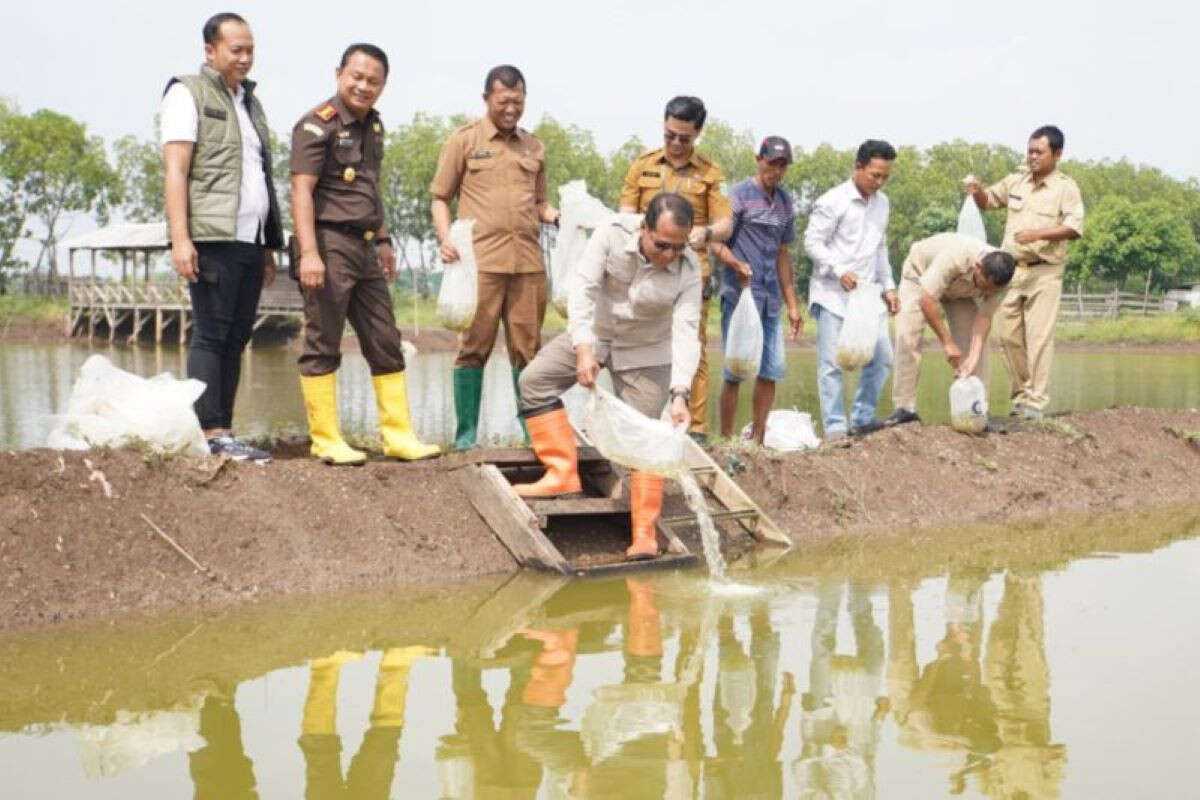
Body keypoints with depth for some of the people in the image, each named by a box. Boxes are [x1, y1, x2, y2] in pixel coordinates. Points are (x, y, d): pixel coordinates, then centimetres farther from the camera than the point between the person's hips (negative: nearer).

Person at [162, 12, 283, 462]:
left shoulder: (249, 101, 24)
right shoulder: (187, 94, 1)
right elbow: (175, 170, -8)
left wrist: (270, 245, 20)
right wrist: (180, 239, -17)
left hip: (249, 242, 7)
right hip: (212, 239, -7)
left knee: (236, 339, 6)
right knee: (211, 335, -8)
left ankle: (223, 433, 9)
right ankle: (211, 433, -8)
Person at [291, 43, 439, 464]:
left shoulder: (372, 125, 16)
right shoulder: (317, 124, -9)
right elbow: (302, 190, -16)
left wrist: (383, 240, 24)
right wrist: (308, 252, -24)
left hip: (363, 248, 8)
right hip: (329, 244, -8)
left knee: (386, 345, 9)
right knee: (323, 346, -2)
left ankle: (398, 435, 16)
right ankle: (326, 441, 4)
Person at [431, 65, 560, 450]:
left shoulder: (533, 147, 18)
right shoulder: (464, 140, 6)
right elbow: (440, 198, 6)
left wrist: (558, 216, 4)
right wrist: (446, 239, -10)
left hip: (529, 262, 4)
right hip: (480, 260, -4)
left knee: (527, 349, 6)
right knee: (474, 347, -2)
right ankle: (466, 433, 4)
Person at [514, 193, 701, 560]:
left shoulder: (688, 269, -26)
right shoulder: (612, 235, -26)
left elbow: (686, 332, -31)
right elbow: (583, 289, -29)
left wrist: (680, 393, -43)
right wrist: (583, 349, -41)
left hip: (646, 352, -2)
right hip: (594, 334, 2)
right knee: (534, 379, -11)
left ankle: (644, 534, -6)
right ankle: (563, 473, -11)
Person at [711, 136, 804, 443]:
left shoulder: (785, 201, 16)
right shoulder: (739, 195, -4)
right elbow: (716, 242, -9)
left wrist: (792, 305, 19)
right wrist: (737, 264, -29)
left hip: (770, 298, 6)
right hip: (740, 295, -6)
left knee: (771, 370, 6)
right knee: (736, 369, -5)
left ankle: (757, 439, 16)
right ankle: (726, 440, 2)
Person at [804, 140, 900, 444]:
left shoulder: (882, 202, 12)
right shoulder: (833, 201, -9)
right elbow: (812, 242, -10)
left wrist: (888, 286, 14)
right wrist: (840, 271, -20)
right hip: (833, 294, -6)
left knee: (881, 357, 4)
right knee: (832, 362, -5)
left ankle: (862, 419, 17)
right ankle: (834, 428, 1)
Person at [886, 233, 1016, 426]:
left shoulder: (998, 276, -29)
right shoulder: (955, 258, -45)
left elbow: (984, 316, -23)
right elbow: (926, 301, -39)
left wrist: (973, 356, -36)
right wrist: (947, 342, -35)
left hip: (959, 290, 4)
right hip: (920, 273, -4)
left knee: (976, 340, -10)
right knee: (908, 337, -19)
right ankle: (904, 408, -16)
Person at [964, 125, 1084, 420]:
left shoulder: (1066, 187, -3)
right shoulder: (1016, 180, 10)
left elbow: (1074, 227, -13)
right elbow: (987, 201, 22)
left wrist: (1038, 233, -24)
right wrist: (977, 191, -1)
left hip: (1045, 272, -5)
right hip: (1012, 269, 5)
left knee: (1039, 336, -8)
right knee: (1009, 334, 5)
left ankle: (1036, 401, -5)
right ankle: (1021, 393, 18)